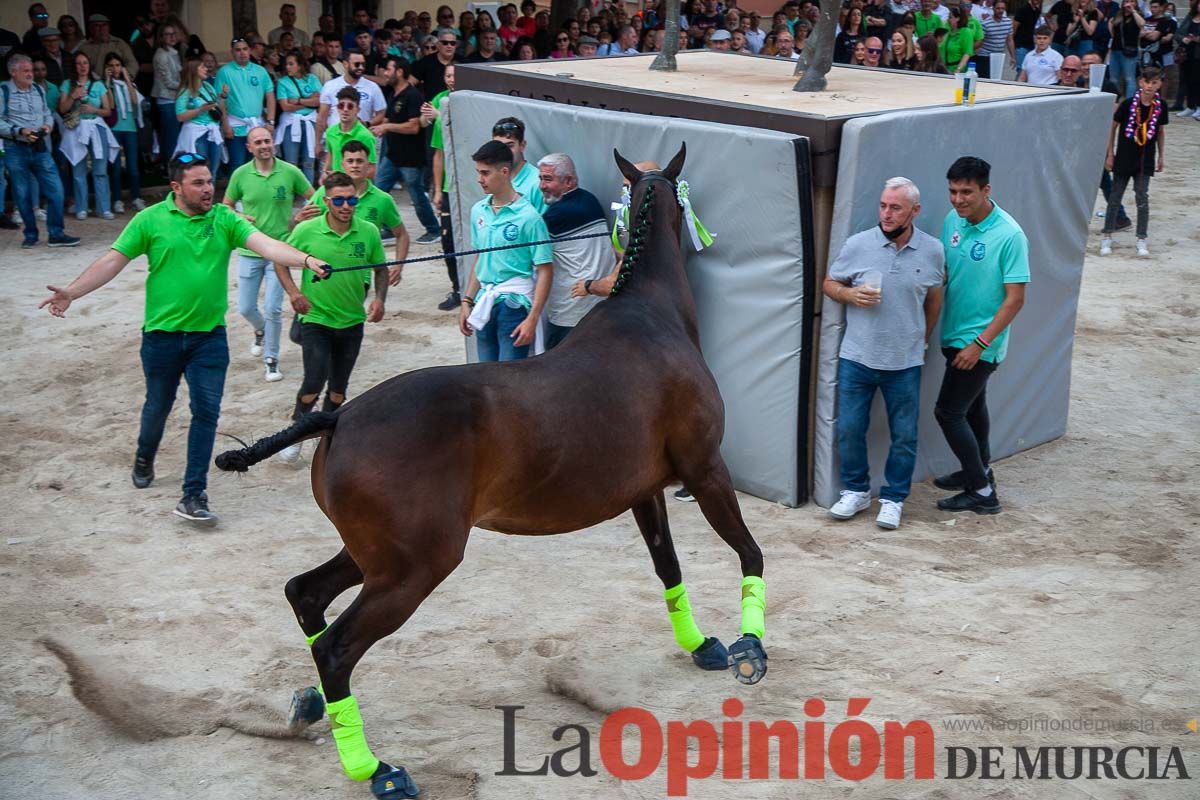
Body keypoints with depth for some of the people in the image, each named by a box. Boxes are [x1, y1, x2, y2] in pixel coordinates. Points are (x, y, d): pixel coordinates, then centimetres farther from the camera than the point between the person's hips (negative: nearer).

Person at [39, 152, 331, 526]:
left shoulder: (225, 219, -2)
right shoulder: (150, 220, -4)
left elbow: (265, 244, -15)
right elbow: (113, 261, -4)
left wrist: (306, 260, -32)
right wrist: (71, 292, -14)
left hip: (210, 336, 1)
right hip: (162, 334, -1)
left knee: (206, 411, -4)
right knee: (158, 406, 15)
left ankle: (193, 496, 1)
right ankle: (144, 458, 47)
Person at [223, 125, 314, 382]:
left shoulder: (290, 172, -7)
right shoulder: (240, 174, -2)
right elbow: (226, 206, 11)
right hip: (249, 252, 2)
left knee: (273, 309, -7)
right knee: (246, 308, 8)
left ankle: (271, 360, 11)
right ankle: (261, 332, 43)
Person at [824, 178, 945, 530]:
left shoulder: (932, 251, -2)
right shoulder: (858, 245, -6)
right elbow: (830, 283, 6)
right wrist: (850, 294, -15)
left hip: (905, 363, 0)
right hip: (857, 357, 0)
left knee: (904, 436, 6)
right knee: (849, 429, 5)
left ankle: (893, 498, 21)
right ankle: (856, 491, 24)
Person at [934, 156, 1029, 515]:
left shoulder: (1009, 236, -21)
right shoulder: (952, 221, -1)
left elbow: (1015, 299, -20)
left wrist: (979, 344, -21)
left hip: (981, 343, -7)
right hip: (954, 335, 7)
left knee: (948, 411, -7)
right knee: (972, 405, 22)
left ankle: (982, 492, 3)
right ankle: (979, 470, 41)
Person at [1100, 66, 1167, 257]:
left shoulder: (1160, 106, -3)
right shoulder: (1128, 104, -11)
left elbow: (1160, 131, 10)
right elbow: (1113, 126, -2)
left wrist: (1160, 157, 12)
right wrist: (1110, 154, -2)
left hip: (1145, 160, 1)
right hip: (1124, 158, -1)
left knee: (1143, 199, 0)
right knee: (1115, 197, 6)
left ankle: (1142, 240, 6)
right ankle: (1106, 236, 17)